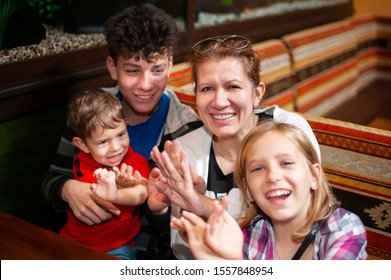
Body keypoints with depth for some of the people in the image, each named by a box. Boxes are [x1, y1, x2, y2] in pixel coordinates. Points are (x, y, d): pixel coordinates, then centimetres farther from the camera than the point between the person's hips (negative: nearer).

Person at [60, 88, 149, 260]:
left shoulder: (138, 162, -5)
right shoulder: (81, 162, -6)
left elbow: (140, 196, -26)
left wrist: (114, 195, -49)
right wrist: (117, 184, -47)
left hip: (118, 247, -2)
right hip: (77, 242, 2)